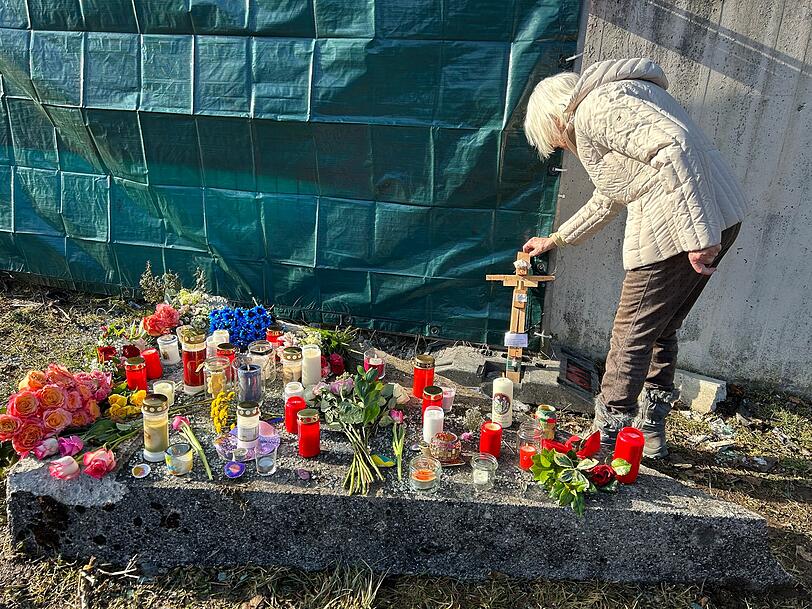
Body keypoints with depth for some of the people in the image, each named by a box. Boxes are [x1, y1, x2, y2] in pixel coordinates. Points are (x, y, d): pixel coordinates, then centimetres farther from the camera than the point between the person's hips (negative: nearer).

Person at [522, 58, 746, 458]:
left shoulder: (595, 108, -7)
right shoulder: (613, 102, 27)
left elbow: (673, 144, -23)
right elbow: (606, 202, 35)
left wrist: (696, 235, -26)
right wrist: (554, 241, 43)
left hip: (682, 226, -10)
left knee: (632, 335, 0)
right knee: (661, 331, 19)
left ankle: (604, 439, 11)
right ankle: (650, 431, 30)